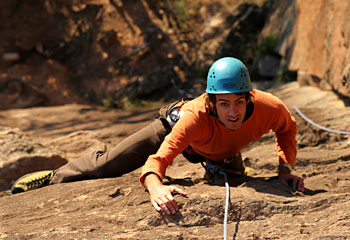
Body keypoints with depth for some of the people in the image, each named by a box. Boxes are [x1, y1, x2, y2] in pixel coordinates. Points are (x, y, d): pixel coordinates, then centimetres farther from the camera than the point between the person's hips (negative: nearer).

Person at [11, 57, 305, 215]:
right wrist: (156, 187, -78)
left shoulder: (268, 108, -42)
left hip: (223, 154, 4)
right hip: (176, 127, -4)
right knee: (109, 163, 0)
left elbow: (287, 128, -15)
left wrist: (286, 167, -28)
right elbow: (158, 159, -57)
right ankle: (52, 178, 24)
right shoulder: (196, 115, -51)